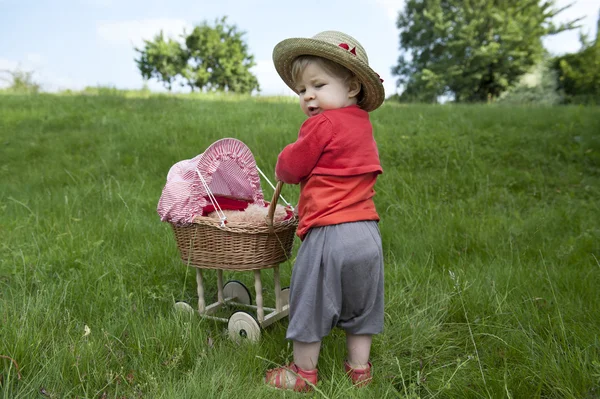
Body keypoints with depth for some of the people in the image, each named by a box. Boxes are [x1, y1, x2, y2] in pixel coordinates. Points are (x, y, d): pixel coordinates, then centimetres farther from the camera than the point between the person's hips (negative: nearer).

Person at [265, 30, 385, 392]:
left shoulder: (324, 124, -13)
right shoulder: (363, 123, 10)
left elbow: (291, 167, -5)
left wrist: (281, 170, 15)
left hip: (328, 233, -8)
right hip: (367, 230, 8)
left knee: (311, 302, 10)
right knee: (360, 304, 19)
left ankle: (304, 373, 26)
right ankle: (359, 369, 33)